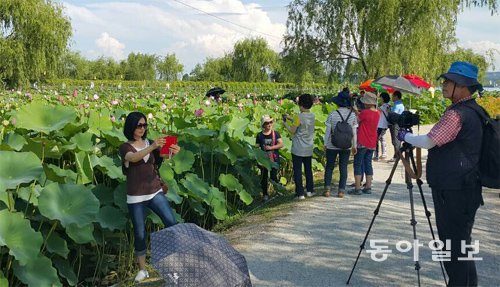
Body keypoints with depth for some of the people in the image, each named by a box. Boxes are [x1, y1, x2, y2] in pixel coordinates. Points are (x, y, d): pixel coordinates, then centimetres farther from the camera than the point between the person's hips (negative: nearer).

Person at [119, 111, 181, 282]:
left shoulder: (150, 143, 7)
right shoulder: (125, 147, -4)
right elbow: (134, 158, -27)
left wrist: (173, 151, -35)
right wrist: (152, 147, -44)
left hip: (155, 192, 3)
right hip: (136, 197, -2)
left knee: (172, 223, -11)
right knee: (139, 233, 5)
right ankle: (142, 269, 18)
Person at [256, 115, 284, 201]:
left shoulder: (275, 133, 0)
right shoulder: (260, 135, 1)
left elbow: (281, 144, -8)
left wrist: (271, 147, -16)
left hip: (274, 159, -1)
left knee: (274, 177, 0)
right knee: (264, 177, 7)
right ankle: (265, 194, 18)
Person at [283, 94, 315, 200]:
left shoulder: (299, 117, -19)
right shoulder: (312, 116, 1)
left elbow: (292, 131, -10)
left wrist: (285, 124, 7)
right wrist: (290, 118, 20)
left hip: (298, 149, -6)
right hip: (309, 149, 6)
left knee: (298, 171, 1)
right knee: (308, 169, 18)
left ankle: (300, 193, 1)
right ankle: (310, 190, 26)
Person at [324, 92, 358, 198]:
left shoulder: (332, 114, -9)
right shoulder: (352, 115, -3)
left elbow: (328, 130, -5)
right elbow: (354, 132, 0)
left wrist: (325, 143, 4)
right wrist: (354, 145, 8)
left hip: (332, 145, -1)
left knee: (329, 167, 10)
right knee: (343, 167, 8)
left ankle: (327, 189, 2)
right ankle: (341, 190, 6)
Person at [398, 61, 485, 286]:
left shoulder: (457, 114, -19)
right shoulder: (474, 111, 13)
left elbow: (428, 142, -20)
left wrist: (405, 136, -4)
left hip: (454, 192, -10)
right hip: (463, 189, 10)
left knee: (455, 244, -3)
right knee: (457, 241, 17)